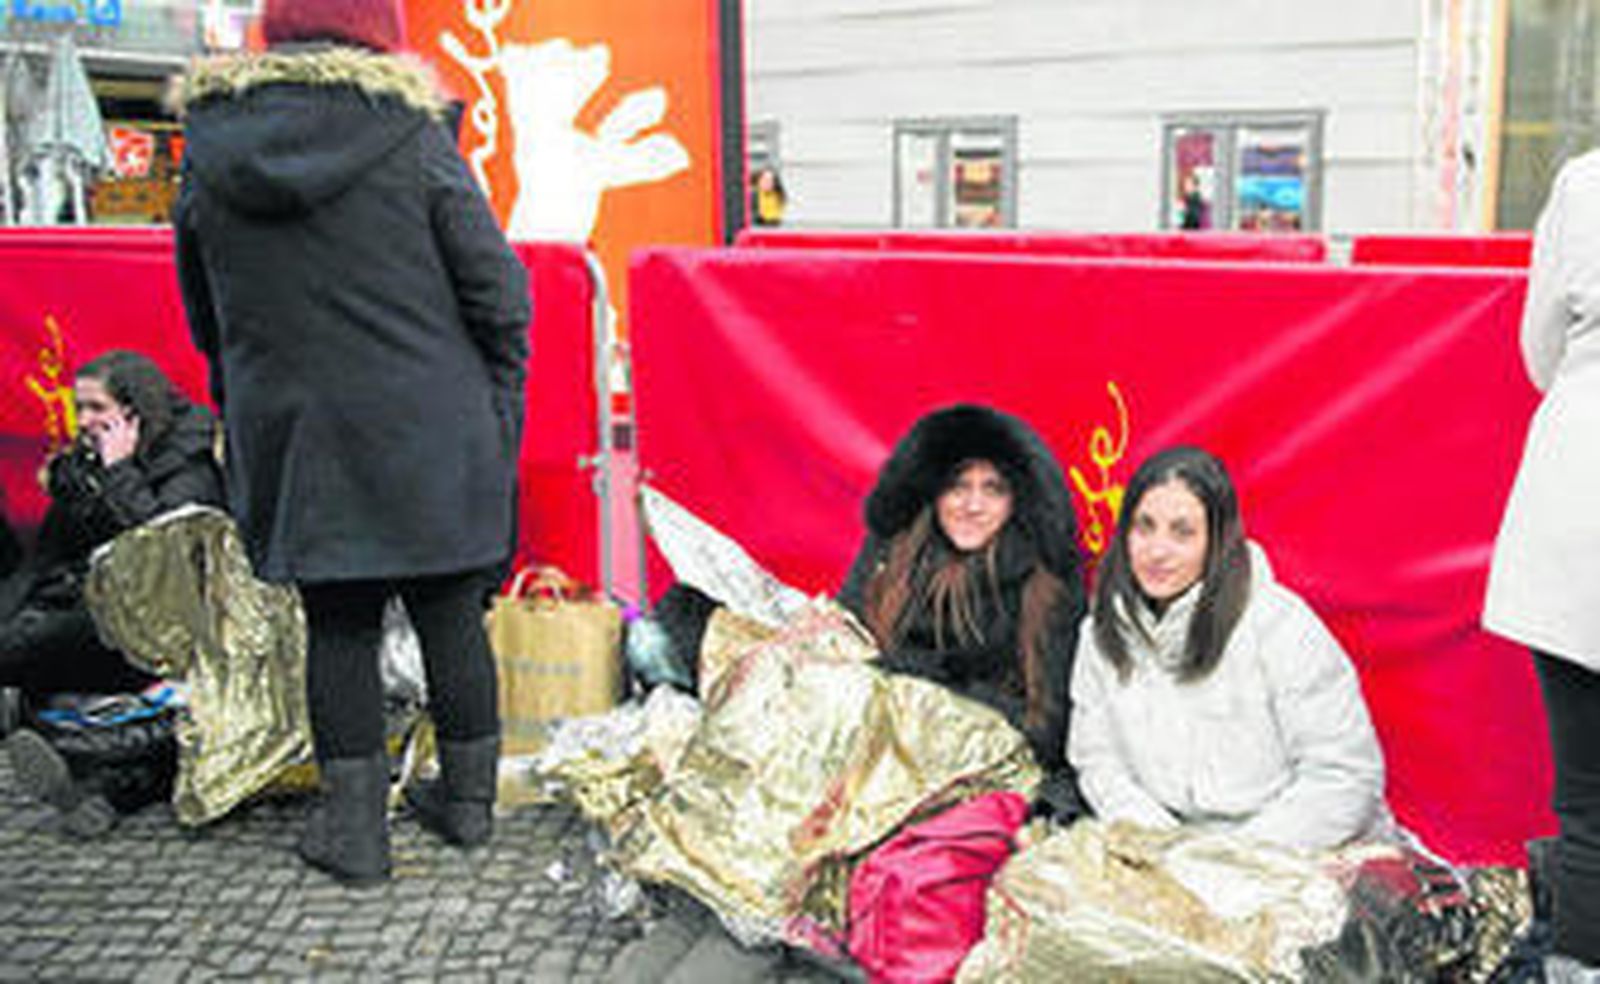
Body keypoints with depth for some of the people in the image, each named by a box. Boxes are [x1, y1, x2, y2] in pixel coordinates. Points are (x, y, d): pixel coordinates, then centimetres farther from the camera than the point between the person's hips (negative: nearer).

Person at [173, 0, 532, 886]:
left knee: (337, 627, 11)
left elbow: (206, 321, 11)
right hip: (431, 437, -1)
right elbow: (499, 291, -7)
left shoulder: (208, 156, 2)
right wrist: (498, 416, 4)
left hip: (294, 441, 2)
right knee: (451, 615, 12)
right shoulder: (414, 139, -7)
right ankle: (468, 799, 25)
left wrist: (244, 413, 22)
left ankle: (353, 825, 17)